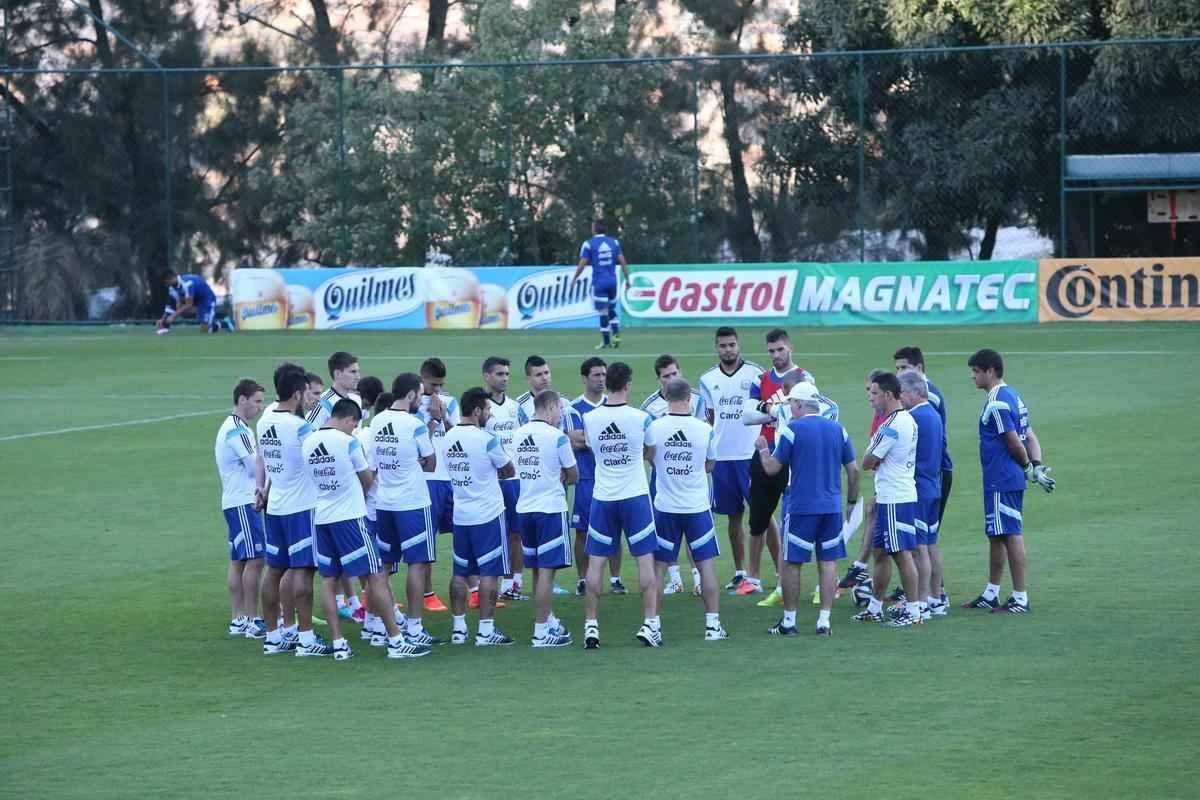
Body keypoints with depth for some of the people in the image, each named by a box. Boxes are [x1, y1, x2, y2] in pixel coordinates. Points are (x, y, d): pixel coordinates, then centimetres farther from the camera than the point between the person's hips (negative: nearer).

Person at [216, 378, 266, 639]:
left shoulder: (235, 428, 18)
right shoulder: (236, 430, -14)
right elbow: (255, 466, -16)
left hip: (237, 502, 10)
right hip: (242, 502, -10)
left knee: (238, 561, 10)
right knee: (254, 559, -10)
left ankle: (238, 620, 12)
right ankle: (252, 621, -9)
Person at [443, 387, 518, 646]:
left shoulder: (450, 437, 4)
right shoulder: (487, 440, -15)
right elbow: (509, 471, -4)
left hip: (460, 515, 6)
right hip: (488, 514, -6)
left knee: (460, 572, 12)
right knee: (489, 571, -1)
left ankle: (459, 628, 14)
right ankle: (486, 630, -1)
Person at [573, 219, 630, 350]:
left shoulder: (589, 244, -6)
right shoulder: (614, 242, 4)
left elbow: (582, 264, -6)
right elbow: (623, 262, 3)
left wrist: (574, 278, 8)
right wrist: (627, 279, 11)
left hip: (599, 283, -3)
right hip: (612, 281, 3)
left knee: (603, 311, -2)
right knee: (612, 309, 17)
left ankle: (606, 342, 0)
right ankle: (616, 334, 4)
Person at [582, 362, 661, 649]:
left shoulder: (590, 419, -4)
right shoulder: (641, 418, -9)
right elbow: (651, 453, 6)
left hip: (602, 498, 2)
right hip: (635, 496, -2)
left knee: (596, 562, 6)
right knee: (645, 559, 4)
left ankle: (590, 625, 5)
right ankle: (650, 623, -1)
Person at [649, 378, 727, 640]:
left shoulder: (655, 427, -9)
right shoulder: (704, 429, -8)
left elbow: (652, 462, 6)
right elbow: (709, 466, 7)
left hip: (665, 507, 0)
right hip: (697, 507, 0)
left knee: (659, 565, 8)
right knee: (706, 563, 7)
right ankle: (712, 623, 7)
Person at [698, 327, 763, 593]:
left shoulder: (755, 373, -2)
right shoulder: (708, 379, 9)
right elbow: (709, 419, 15)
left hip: (751, 455, -4)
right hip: (722, 458, 4)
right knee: (734, 517, 10)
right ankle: (739, 573, 17)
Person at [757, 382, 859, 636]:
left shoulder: (792, 429, -8)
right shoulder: (838, 429, 6)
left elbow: (772, 468, -6)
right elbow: (853, 470, 8)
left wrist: (763, 449, 14)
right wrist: (851, 501, 20)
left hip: (800, 507, -4)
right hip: (832, 507, 4)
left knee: (792, 563, 6)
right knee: (828, 562, 7)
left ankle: (788, 621, 9)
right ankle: (824, 620, 5)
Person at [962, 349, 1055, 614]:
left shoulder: (997, 403, -18)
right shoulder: (1012, 396, 14)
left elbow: (1015, 442, -18)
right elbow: (1030, 437, 12)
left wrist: (1029, 469, -2)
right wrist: (1036, 466, 1)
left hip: (1002, 482, -10)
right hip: (1012, 480, 10)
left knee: (1011, 535, -6)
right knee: (996, 535, 17)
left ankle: (1020, 598, -3)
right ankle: (991, 594, 26)